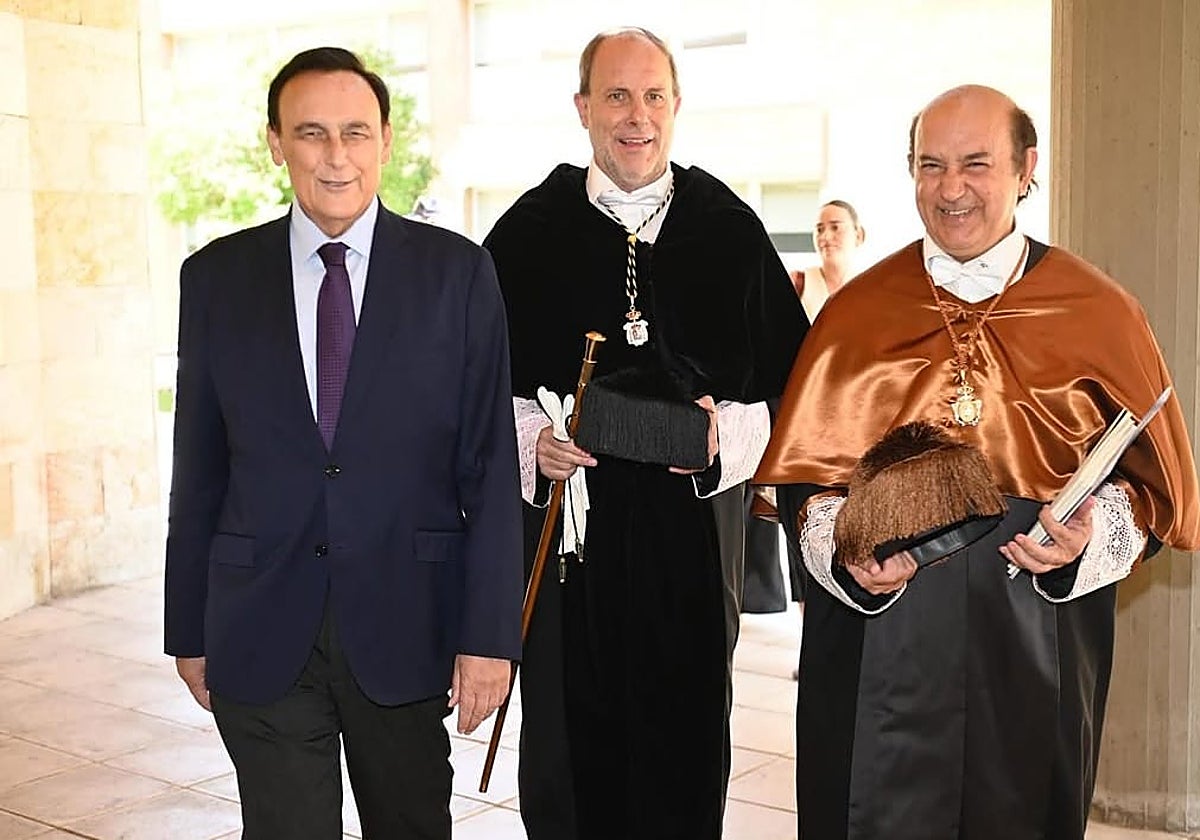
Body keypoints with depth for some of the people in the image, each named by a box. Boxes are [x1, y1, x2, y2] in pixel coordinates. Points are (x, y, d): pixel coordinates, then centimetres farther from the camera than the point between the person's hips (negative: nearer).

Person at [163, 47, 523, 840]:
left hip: (406, 622, 0)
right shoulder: (216, 276, 2)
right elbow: (198, 470, 6)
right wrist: (189, 629, 7)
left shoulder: (457, 272, -3)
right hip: (260, 630, 1)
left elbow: (491, 467, -4)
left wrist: (489, 633, -8)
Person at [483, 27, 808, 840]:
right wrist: (528, 437, -13)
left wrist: (726, 431, -12)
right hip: (565, 528, 0)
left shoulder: (731, 229, 4)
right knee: (570, 749, 8)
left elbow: (788, 382, 5)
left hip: (694, 534, 1)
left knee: (686, 748, 10)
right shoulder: (528, 231, 3)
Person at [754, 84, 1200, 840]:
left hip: (1034, 646, 0)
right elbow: (809, 472, 3)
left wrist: (1089, 533, -15)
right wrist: (847, 549, -16)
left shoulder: (1098, 314, 0)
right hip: (879, 652, 0)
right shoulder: (858, 312, 1)